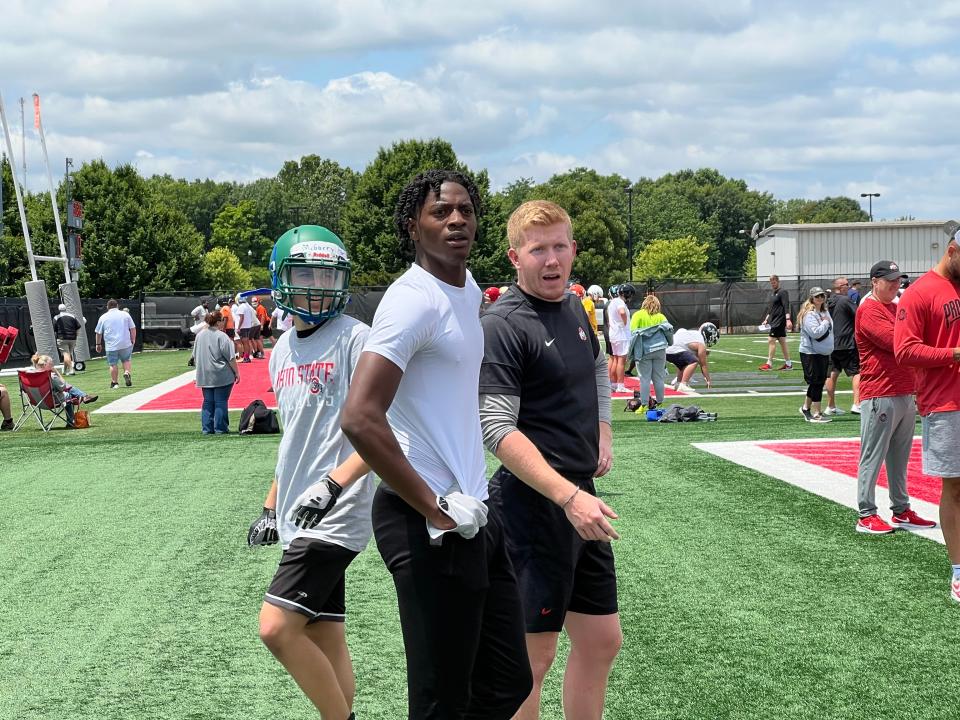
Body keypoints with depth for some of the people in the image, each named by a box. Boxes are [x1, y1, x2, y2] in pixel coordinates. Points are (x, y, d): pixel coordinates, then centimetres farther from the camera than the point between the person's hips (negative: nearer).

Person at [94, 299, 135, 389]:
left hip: (111, 346, -1)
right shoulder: (125, 314, 5)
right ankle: (127, 373, -5)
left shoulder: (103, 317, 5)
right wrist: (133, 340, 15)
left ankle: (114, 383, 9)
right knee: (126, 360, 19)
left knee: (113, 364, 6)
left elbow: (98, 333, 9)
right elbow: (133, 328, 5)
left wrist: (98, 344, 20)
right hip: (125, 344, 1)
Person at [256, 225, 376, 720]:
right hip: (300, 517, 7)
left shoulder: (355, 339, -10)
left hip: (335, 515, -7)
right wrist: (271, 505, 22)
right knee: (325, 639, 10)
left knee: (277, 628, -12)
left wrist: (334, 483, -26)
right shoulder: (282, 351, 13)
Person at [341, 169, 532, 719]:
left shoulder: (469, 290, 12)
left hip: (476, 513, 9)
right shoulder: (415, 300, -16)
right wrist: (436, 507, -19)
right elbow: (360, 418, -25)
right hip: (430, 528, -9)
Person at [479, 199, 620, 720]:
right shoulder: (503, 326, -15)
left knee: (601, 639, 15)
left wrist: (602, 430, 14)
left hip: (580, 496, 9)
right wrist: (568, 496, -30)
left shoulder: (575, 307, 10)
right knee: (532, 655, -1)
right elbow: (497, 429, -22)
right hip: (533, 505, -8)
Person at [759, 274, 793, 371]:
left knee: (771, 340, -11)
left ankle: (769, 364, -10)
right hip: (773, 321, 9)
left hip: (779, 321, -9)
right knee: (782, 342, 10)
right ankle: (788, 364, 14)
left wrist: (788, 320, -27)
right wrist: (766, 319, 20)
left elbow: (786, 307, -18)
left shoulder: (782, 292, -9)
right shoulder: (772, 293, 17)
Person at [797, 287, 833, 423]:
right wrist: (825, 322, -11)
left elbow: (830, 329, 20)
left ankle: (806, 408, 28)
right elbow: (816, 332, -24)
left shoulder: (825, 312, 11)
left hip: (824, 353, 8)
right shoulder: (809, 314, -15)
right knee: (816, 382, -6)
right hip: (810, 353, -8)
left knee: (819, 382, 14)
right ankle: (815, 414, -1)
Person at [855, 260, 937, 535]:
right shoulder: (869, 310, -8)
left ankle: (901, 511, 19)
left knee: (899, 458, 13)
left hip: (906, 395, 9)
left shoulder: (898, 308, 20)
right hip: (880, 396, -9)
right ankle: (866, 516, -2)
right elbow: (894, 340, -20)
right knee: (873, 457, -5)